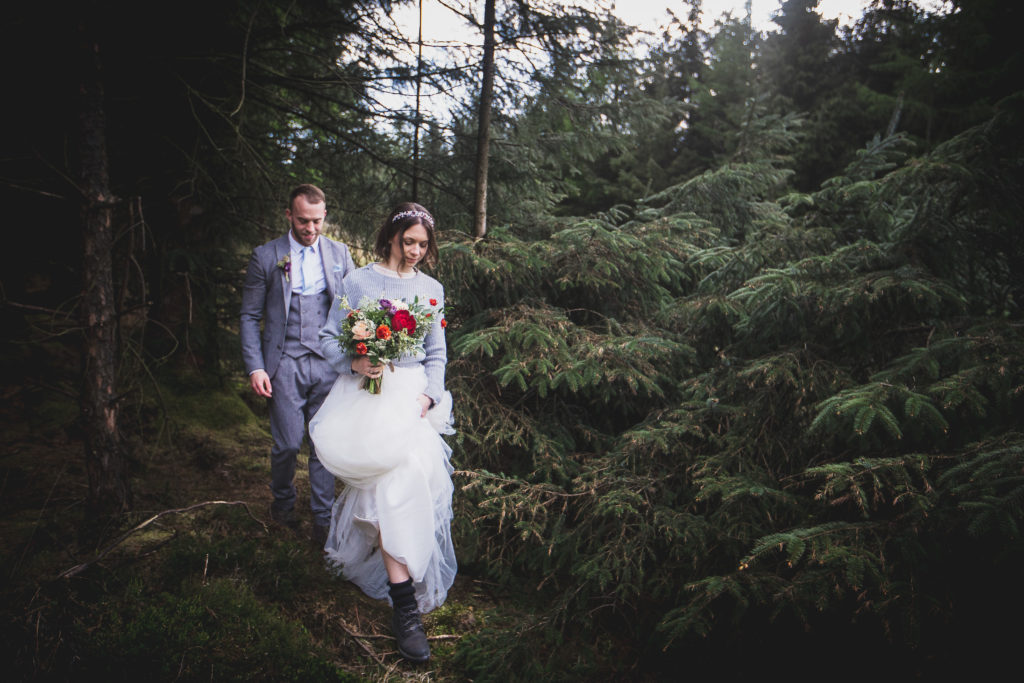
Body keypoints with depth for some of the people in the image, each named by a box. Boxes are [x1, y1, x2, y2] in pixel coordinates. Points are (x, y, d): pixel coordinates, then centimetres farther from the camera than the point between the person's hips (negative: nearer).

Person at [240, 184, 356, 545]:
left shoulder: (339, 253, 8)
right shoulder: (265, 256, 2)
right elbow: (250, 316, 4)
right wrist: (255, 367, -6)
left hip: (329, 365, 2)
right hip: (286, 364, -1)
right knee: (287, 444, 0)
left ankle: (323, 520, 19)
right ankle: (282, 504, 29)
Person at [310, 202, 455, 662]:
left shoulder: (431, 289, 15)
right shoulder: (359, 282, 5)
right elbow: (328, 339, 4)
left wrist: (429, 395, 0)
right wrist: (354, 362, -15)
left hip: (414, 390, 4)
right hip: (368, 389, -4)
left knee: (404, 474, -10)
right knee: (396, 475, -17)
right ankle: (405, 606, -14)